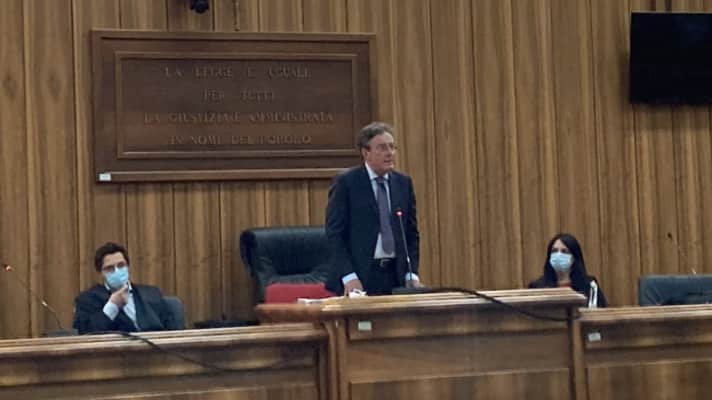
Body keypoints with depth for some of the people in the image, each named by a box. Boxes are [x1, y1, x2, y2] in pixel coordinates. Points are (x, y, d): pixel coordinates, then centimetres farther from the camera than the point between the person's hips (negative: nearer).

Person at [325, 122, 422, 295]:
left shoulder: (404, 183, 10)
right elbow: (335, 233, -7)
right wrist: (348, 276, -16)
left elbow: (411, 233, 12)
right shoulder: (345, 183, -4)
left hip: (397, 276, 4)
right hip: (360, 276, -4)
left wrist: (411, 274, 1)